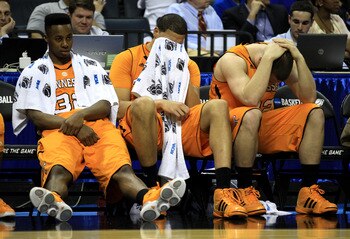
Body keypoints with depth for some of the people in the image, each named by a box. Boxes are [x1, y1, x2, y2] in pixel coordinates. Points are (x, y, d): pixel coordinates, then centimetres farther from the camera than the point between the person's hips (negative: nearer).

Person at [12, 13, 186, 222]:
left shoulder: (91, 67, 25)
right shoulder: (34, 73, 18)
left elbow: (105, 106, 13)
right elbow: (35, 116, 4)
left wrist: (80, 115, -11)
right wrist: (74, 127, -12)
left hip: (97, 125, 2)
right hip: (58, 129, -2)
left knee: (121, 167, -33)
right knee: (58, 169, -40)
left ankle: (150, 198, -66)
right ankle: (54, 202, -76)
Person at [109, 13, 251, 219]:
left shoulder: (188, 64, 24)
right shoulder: (127, 59, 12)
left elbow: (194, 109, 9)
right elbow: (118, 106, -2)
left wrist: (182, 71, 2)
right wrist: (161, 104, -13)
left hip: (182, 127, 4)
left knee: (218, 106, -23)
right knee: (144, 103, -37)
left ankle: (223, 193, -38)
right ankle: (153, 186, -28)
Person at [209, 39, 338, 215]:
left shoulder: (281, 57, -1)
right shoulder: (232, 60, -18)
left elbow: (309, 97, -9)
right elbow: (250, 98, -35)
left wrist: (299, 58, -19)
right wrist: (268, 57, -32)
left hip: (264, 125, 6)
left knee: (315, 113, -12)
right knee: (251, 115, -39)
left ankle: (309, 191, -15)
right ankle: (244, 190, -28)